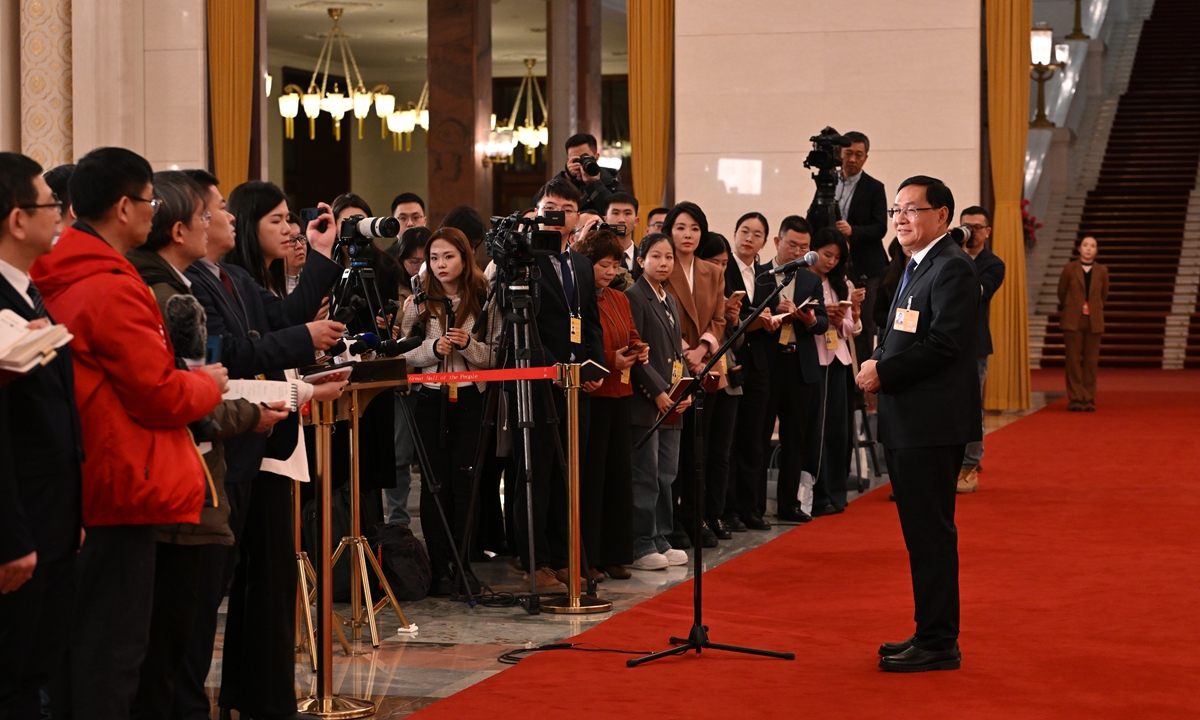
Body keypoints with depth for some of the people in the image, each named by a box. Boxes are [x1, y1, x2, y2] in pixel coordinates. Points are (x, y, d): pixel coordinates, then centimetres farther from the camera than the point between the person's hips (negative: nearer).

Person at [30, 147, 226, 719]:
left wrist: (187, 379, 13)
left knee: (72, 641, 16)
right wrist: (208, 382, 3)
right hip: (119, 488, -9)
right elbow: (162, 397, -16)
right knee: (111, 650, -3)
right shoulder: (114, 290, -18)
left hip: (70, 488, 9)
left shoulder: (53, 281, 10)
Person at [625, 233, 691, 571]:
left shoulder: (670, 302, 18)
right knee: (646, 475, -6)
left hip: (670, 403, 8)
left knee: (666, 475, 9)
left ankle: (660, 540, 16)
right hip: (644, 402, -8)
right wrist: (657, 392, -16)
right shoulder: (634, 297, -7)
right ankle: (640, 546, -1)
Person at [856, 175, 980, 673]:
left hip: (932, 425, -10)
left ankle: (938, 644, -1)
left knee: (931, 534, -6)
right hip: (908, 423, 10)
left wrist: (885, 373, -16)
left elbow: (945, 343, -22)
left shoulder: (952, 268, -13)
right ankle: (930, 636, 22)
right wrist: (878, 364, 4)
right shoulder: (916, 267, 19)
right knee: (921, 534, 14)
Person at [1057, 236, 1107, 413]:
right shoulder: (1070, 269, -1)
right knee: (1073, 361, -1)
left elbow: (1104, 296, 14)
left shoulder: (1102, 271, 4)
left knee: (1091, 362, 2)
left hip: (1094, 322, 1)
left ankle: (1089, 400, 8)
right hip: (1073, 321, -1)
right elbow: (1061, 293, 8)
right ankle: (1075, 399, 3)